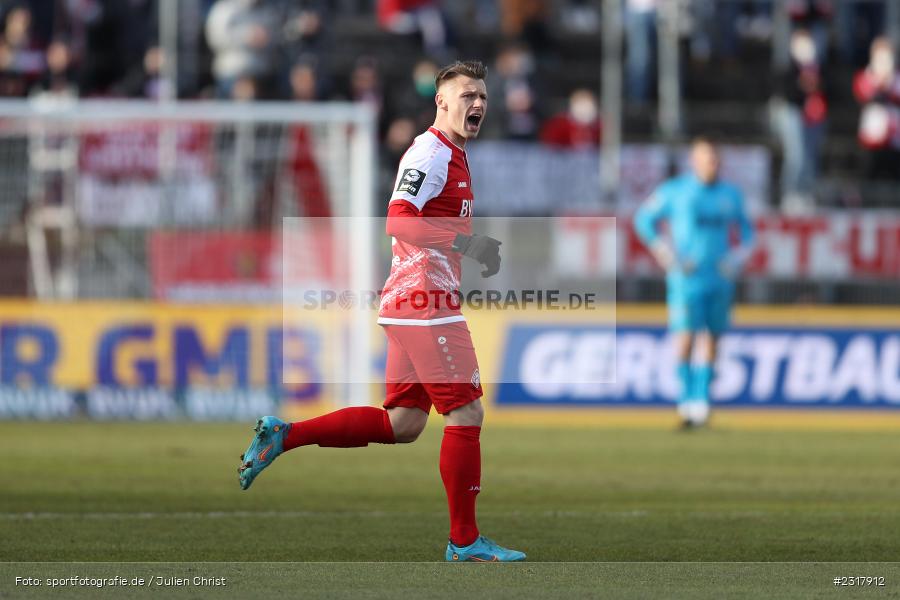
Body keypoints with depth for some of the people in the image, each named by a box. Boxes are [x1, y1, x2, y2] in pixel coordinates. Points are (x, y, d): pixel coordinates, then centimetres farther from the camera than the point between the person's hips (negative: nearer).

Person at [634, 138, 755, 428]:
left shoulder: (730, 195, 10)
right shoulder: (674, 191, -2)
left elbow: (745, 229, 23)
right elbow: (644, 219, 3)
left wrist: (738, 258, 5)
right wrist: (668, 256, -4)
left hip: (720, 278, 4)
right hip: (687, 279, -4)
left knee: (710, 339, 5)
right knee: (686, 336, -11)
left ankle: (701, 399, 12)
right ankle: (686, 399, -4)